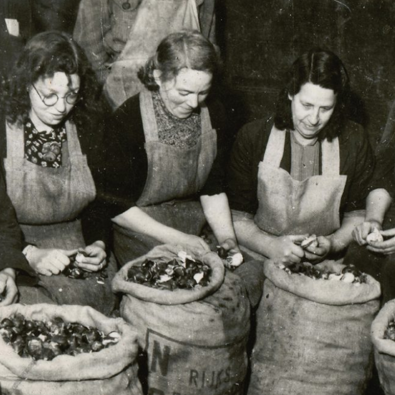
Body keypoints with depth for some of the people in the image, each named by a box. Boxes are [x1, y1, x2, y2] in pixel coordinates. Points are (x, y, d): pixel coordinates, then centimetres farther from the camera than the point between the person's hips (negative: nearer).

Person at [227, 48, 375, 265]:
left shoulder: (354, 142, 4)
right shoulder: (252, 137, 1)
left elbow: (358, 213, 12)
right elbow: (235, 214, 1)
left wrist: (334, 243, -7)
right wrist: (270, 245, -16)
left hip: (324, 267, 2)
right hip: (258, 261, -2)